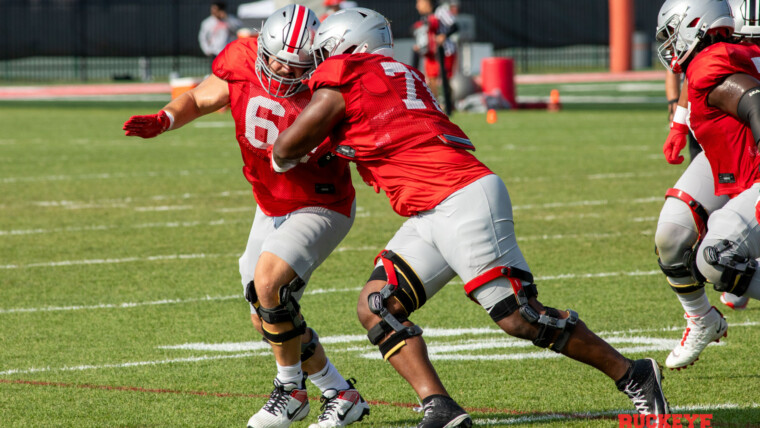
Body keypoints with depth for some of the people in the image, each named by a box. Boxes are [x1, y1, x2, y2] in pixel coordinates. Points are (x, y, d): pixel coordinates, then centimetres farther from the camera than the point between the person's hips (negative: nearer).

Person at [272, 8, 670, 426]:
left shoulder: (341, 78, -1)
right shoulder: (401, 76, 23)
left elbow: (288, 149, 6)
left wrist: (280, 157, 28)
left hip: (463, 200, -10)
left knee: (520, 317, -8)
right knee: (375, 308, 2)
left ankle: (633, 376, 3)